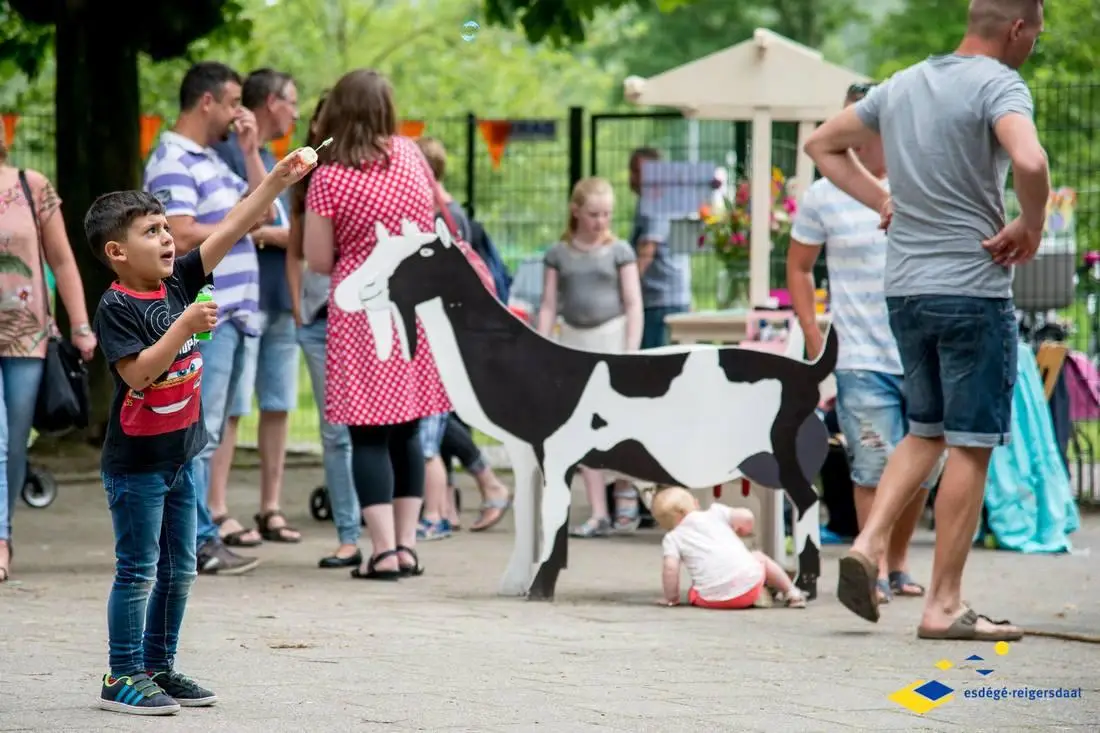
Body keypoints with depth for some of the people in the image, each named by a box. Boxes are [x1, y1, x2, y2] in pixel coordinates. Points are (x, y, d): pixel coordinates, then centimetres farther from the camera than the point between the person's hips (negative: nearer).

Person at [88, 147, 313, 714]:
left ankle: (158, 668, 24)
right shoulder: (116, 307, -16)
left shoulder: (177, 283, 3)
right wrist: (186, 326, -29)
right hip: (136, 460, -7)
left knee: (178, 568, 13)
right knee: (138, 570, -2)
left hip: (181, 452, 8)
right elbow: (137, 373, -26)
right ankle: (122, 677, 5)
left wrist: (279, 180, -5)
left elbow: (230, 230, 1)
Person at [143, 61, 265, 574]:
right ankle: (199, 542, -8)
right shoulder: (173, 164, -13)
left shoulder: (212, 161, 18)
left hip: (234, 314, 10)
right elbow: (181, 237, -24)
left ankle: (201, 518, 22)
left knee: (208, 430, 15)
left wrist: (251, 151, 11)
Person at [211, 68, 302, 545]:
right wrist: (276, 235, -14)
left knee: (278, 405, 8)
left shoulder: (271, 160, 21)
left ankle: (271, 509, 14)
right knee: (231, 407, -9)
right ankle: (216, 512, -9)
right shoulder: (227, 152, -7)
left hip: (280, 298, 8)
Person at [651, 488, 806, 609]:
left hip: (713, 599, -2)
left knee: (693, 594, 32)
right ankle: (791, 592, 36)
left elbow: (670, 567, -5)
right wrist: (742, 530, 26)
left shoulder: (671, 539, 10)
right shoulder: (714, 513, 12)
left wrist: (671, 598, 7)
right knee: (759, 557, 35)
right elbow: (746, 517, 3)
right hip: (749, 582, 2)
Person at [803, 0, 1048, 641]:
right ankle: (945, 605, 1)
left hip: (905, 288, 7)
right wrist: (1030, 229, -13)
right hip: (973, 288, -7)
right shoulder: (999, 85, -11)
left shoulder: (903, 85, 12)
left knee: (925, 431, 20)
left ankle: (869, 545, 3)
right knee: (971, 446, 0)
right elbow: (1030, 162, -31)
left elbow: (823, 144, 23)